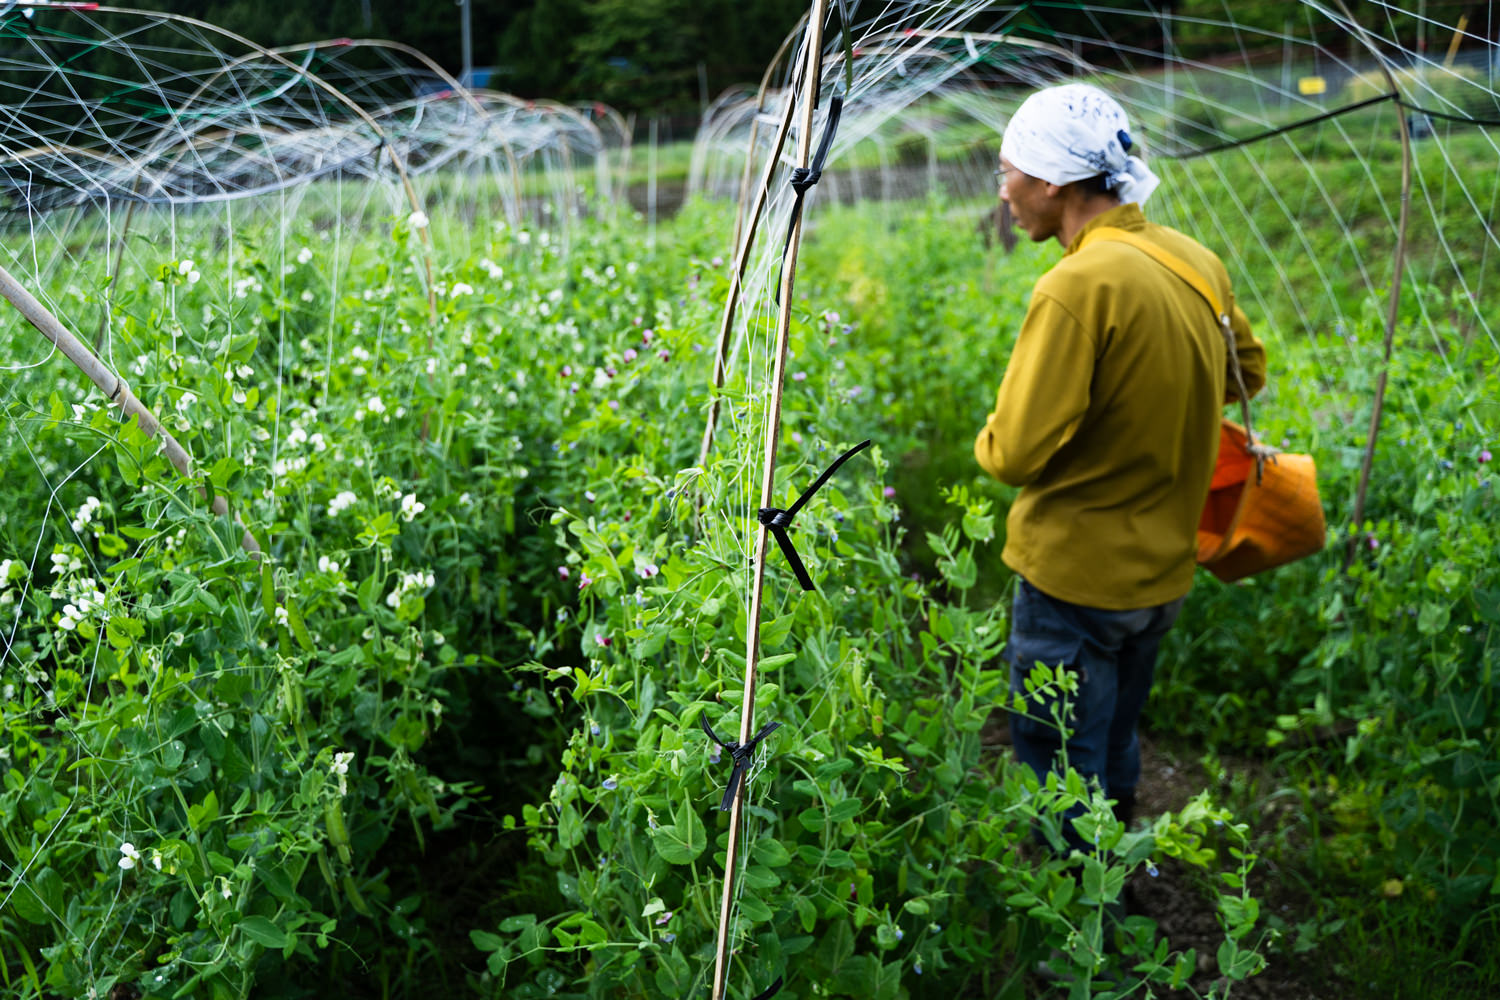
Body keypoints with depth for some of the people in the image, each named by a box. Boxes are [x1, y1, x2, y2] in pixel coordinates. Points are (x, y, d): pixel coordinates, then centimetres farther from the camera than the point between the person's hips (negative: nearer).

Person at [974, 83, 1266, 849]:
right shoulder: (1194, 260, 1)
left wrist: (990, 437, -2)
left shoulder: (1079, 286, -24)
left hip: (1074, 576, -8)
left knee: (1059, 779, 8)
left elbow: (1016, 454, -23)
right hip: (1163, 567, 8)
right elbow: (1245, 369, 19)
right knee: (1114, 757, 26)